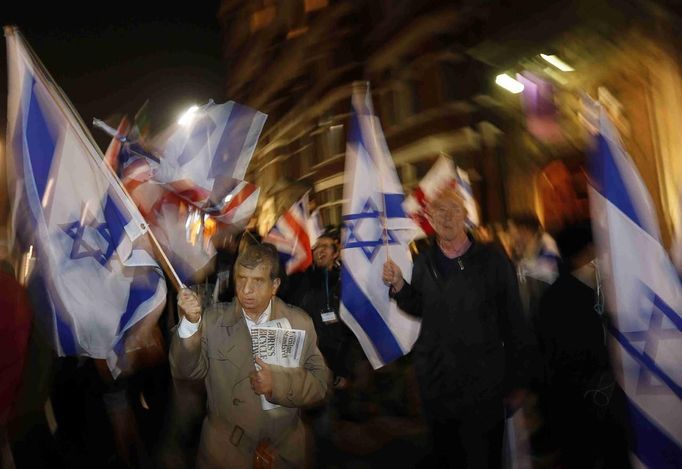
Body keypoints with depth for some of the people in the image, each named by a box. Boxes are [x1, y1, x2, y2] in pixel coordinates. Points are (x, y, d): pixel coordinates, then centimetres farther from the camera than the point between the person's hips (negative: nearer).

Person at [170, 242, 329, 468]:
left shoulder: (300, 322, -6)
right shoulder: (213, 320, -7)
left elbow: (319, 383, -7)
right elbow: (187, 371, -16)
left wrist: (278, 383, -23)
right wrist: (190, 323, -31)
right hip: (225, 447, 0)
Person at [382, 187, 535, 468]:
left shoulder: (493, 260, -11)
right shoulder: (424, 263, 1)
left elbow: (513, 324, -8)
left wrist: (516, 382, -4)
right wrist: (398, 286, -5)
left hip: (483, 385, -3)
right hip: (435, 382, 4)